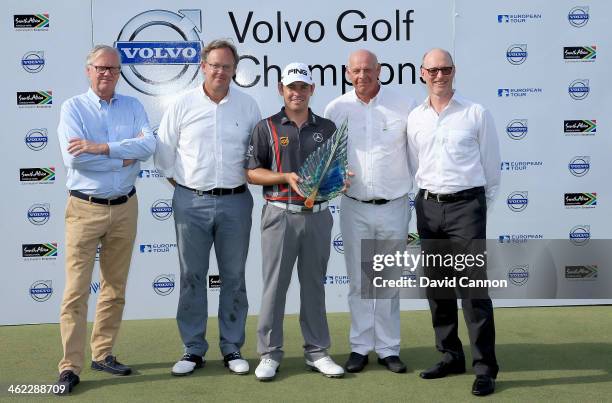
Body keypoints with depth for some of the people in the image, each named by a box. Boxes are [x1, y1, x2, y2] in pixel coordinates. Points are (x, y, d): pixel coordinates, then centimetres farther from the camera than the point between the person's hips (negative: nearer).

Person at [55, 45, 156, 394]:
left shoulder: (133, 106, 8)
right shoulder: (73, 108, -1)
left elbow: (149, 145, -11)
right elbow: (74, 157, -17)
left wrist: (100, 147, -20)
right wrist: (125, 156, -12)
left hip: (124, 208, 4)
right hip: (85, 208, -4)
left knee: (116, 288, 11)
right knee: (77, 289, -4)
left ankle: (103, 354, 23)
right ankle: (71, 366, 1)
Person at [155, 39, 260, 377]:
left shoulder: (247, 105, 4)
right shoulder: (182, 104, 1)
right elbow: (164, 153, 5)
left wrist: (247, 180, 4)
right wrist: (182, 186, 2)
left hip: (235, 202, 1)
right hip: (191, 203, 0)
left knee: (234, 278, 7)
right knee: (192, 277, 5)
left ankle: (232, 349, 18)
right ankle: (193, 349, 16)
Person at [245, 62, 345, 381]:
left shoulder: (327, 128, 11)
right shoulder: (267, 127, 3)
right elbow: (252, 173, 0)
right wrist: (286, 178, -14)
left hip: (318, 216, 3)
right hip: (280, 214, -2)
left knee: (314, 284, 10)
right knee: (274, 284, 1)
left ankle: (317, 351, 19)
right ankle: (269, 353, 11)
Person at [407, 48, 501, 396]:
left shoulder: (476, 114, -1)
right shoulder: (415, 118, 8)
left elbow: (492, 166, 4)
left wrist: (481, 205, 7)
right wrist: (429, 200, 12)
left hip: (466, 205, -4)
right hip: (428, 207, 5)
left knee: (473, 288, -7)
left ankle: (485, 368, 0)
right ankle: (451, 356, 24)